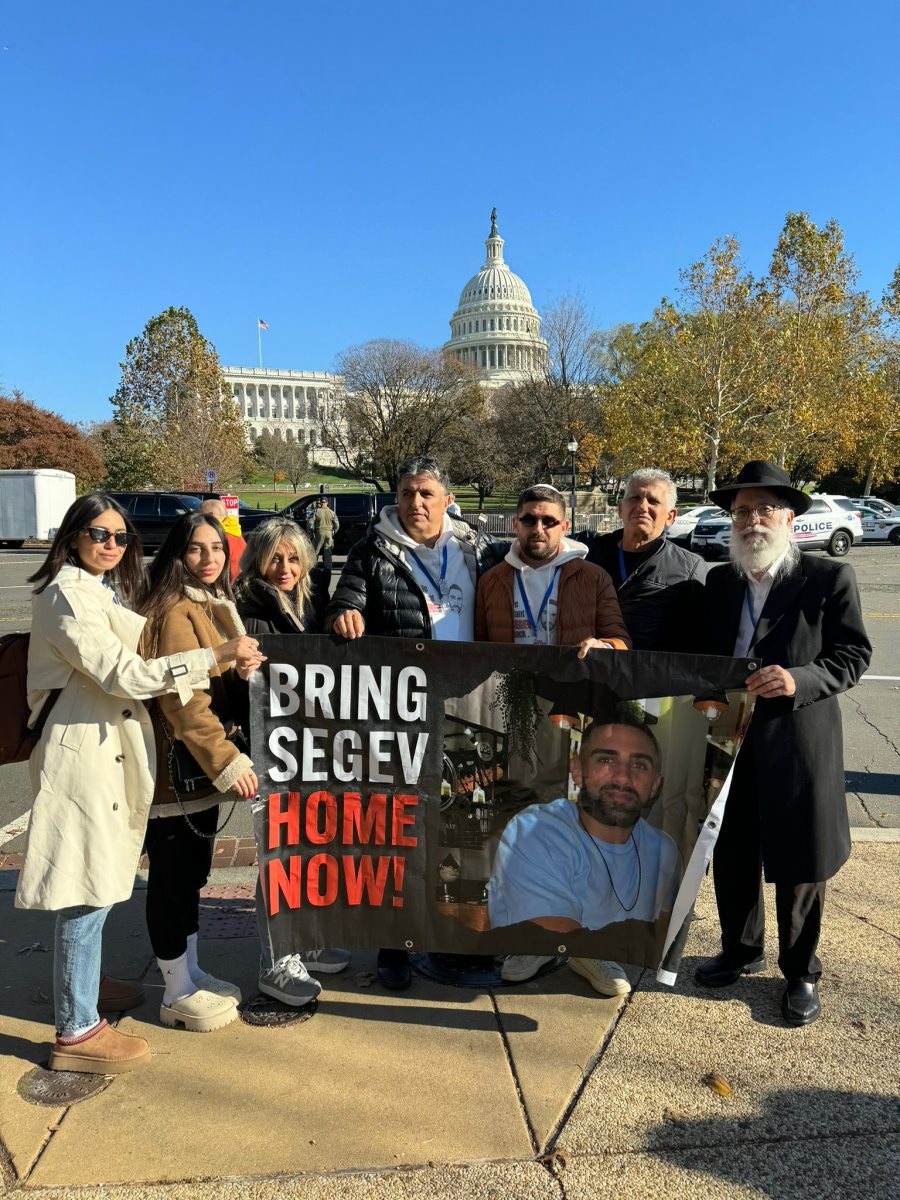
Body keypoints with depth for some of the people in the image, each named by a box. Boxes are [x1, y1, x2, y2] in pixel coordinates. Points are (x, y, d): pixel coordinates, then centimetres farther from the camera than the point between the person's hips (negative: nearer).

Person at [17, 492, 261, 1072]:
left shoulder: (106, 591, 16)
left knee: (94, 885, 21)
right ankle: (77, 1030, 9)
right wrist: (218, 655, -25)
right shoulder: (67, 595, -15)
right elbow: (122, 674, -23)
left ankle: (83, 985, 38)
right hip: (83, 751, -10)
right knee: (88, 890, -3)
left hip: (109, 749, 10)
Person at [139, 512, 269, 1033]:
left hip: (205, 768, 9)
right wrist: (226, 760, -25)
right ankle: (178, 993, 18)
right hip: (176, 768, -9)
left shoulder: (217, 606, 12)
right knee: (173, 877, 4)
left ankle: (192, 972, 34)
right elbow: (182, 699, -24)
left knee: (192, 873, 19)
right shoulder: (175, 612, -17)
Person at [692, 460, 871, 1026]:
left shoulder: (831, 578, -7)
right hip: (728, 741, 5)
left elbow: (854, 654, -8)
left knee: (799, 866, 10)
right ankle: (741, 952, 38)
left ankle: (801, 972, 30)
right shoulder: (720, 581, 8)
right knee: (732, 856, 17)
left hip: (799, 743, -4)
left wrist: (800, 679, -23)